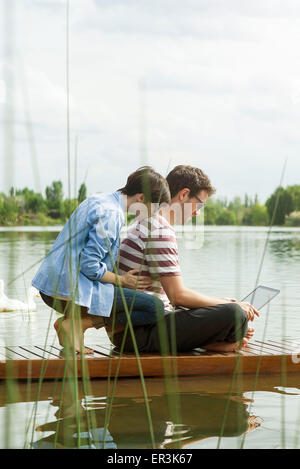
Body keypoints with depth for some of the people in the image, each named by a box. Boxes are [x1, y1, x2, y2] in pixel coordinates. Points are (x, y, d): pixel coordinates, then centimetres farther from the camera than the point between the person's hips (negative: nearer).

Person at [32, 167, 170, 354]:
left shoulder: (98, 200, 15)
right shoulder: (111, 214, -15)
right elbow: (89, 265, -20)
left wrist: (123, 275, 19)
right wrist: (122, 281, -4)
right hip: (72, 290, -10)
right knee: (156, 308, -12)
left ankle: (72, 318, 11)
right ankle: (79, 323, -12)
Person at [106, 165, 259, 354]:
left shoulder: (146, 223, 18)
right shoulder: (160, 231, -15)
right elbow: (178, 295, -19)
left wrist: (220, 301, 17)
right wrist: (225, 304, -6)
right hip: (139, 333, -11)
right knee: (235, 313, -25)